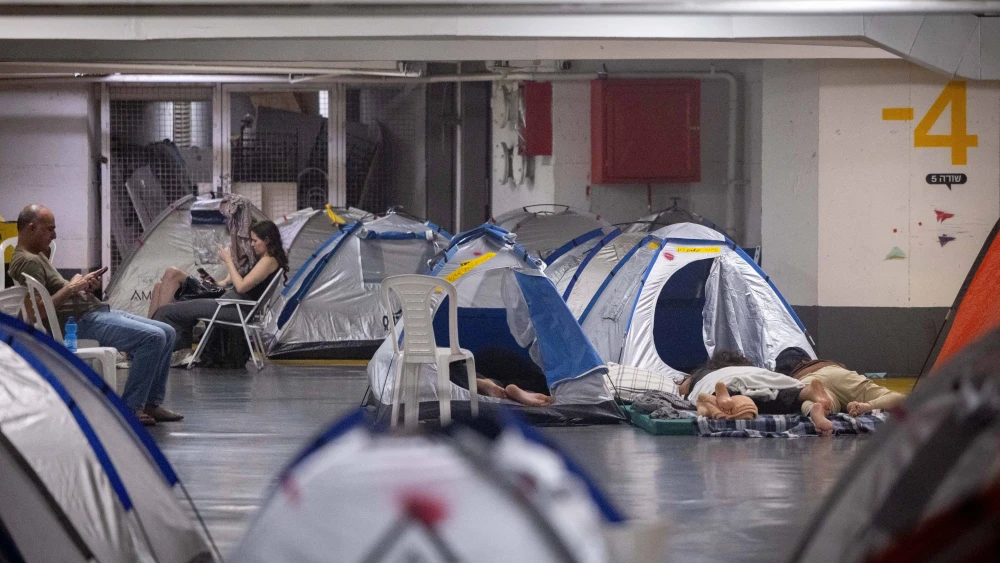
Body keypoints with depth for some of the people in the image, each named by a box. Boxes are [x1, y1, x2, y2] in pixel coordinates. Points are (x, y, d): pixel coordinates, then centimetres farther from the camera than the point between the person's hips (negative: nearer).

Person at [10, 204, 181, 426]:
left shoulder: (38, 256, 20)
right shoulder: (26, 262, -13)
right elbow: (39, 311, -23)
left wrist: (85, 284, 4)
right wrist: (71, 287, -15)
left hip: (96, 311, 11)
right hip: (80, 322, -11)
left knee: (167, 333, 6)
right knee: (152, 337, -24)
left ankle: (152, 403, 4)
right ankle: (130, 408, -17)